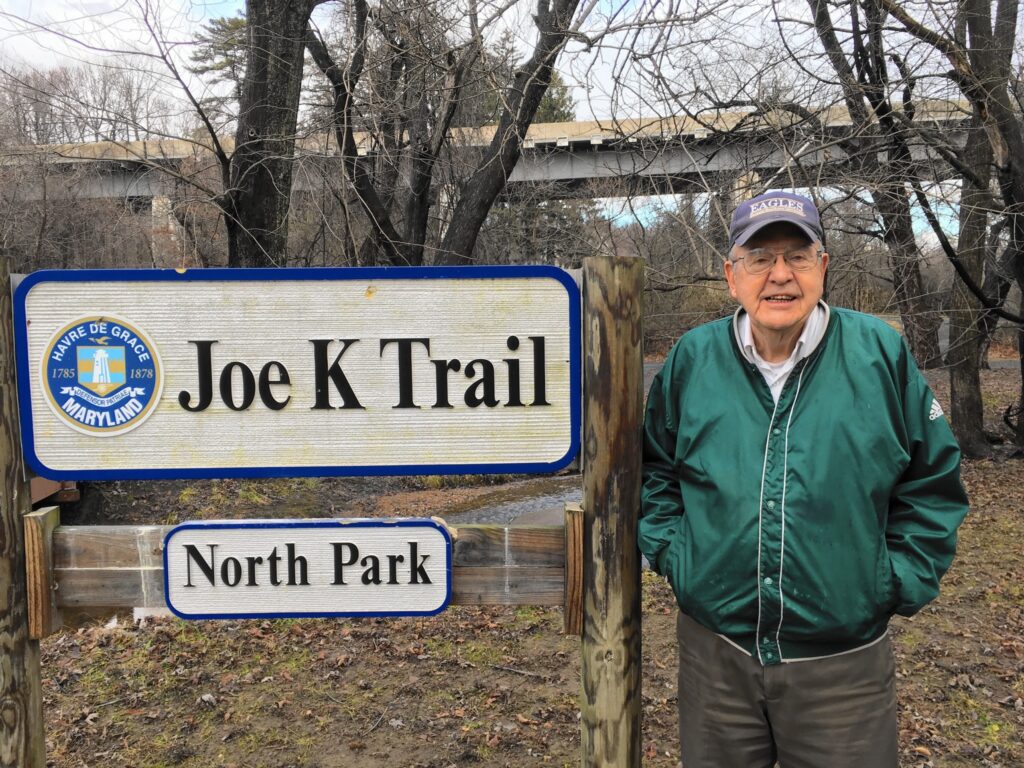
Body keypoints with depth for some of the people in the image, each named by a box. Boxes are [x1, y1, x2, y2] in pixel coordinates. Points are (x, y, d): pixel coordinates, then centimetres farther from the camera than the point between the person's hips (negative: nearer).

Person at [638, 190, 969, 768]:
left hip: (845, 664, -1)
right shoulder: (693, 358, -3)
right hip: (715, 654, 2)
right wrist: (671, 554, 1)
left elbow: (934, 483, 3)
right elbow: (652, 470, 11)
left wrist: (902, 582, -2)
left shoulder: (881, 353, -6)